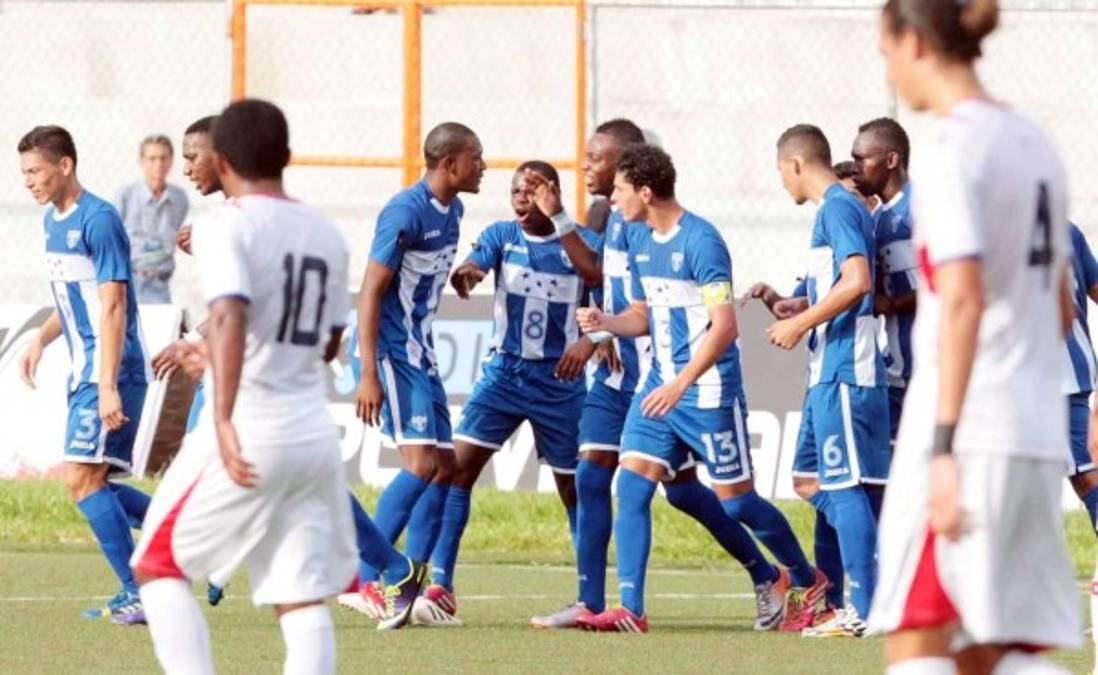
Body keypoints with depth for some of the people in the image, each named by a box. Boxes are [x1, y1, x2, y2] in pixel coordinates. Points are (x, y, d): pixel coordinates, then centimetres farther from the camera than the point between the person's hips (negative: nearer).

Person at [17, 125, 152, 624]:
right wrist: (41, 340, 12)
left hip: (110, 371, -10)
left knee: (83, 479, -15)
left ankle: (139, 596, -11)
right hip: (83, 371, 10)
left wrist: (108, 386, -25)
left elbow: (112, 307, -20)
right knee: (90, 482, 10)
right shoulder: (53, 220, 13)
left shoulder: (98, 221, -15)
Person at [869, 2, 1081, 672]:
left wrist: (943, 447, -23)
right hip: (1039, 430, 8)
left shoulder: (952, 152, -10)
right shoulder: (1036, 146, 16)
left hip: (969, 424, -8)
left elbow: (962, 301, -20)